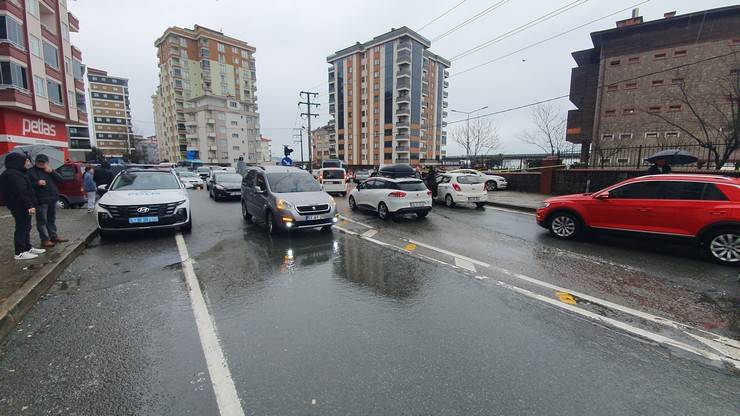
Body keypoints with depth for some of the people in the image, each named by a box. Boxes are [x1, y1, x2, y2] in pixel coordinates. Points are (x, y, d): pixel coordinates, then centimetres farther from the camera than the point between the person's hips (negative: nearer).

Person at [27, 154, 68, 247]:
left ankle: (54, 236, 24)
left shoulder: (50, 170, 14)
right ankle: (45, 240, 1)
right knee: (42, 221, -4)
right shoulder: (31, 171, -2)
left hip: (52, 199, 5)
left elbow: (60, 180, 5)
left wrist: (52, 172, -8)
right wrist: (37, 183, -23)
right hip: (40, 200, -5)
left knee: (52, 220, 15)